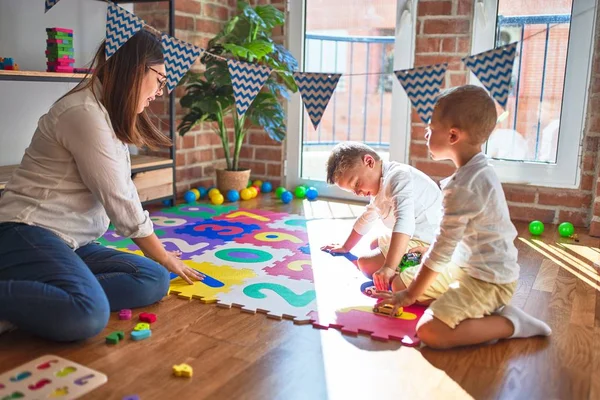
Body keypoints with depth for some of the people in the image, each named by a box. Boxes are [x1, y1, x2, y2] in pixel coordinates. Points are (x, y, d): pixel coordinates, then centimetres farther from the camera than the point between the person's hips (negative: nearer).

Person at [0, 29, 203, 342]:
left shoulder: (109, 115, 15)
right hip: (28, 234, -10)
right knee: (87, 316, -35)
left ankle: (31, 298, -13)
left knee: (154, 280, -11)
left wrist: (160, 255, 12)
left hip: (71, 243, 10)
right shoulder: (85, 113, -16)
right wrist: (163, 256, -1)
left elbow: (123, 192, 13)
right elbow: (119, 200, -14)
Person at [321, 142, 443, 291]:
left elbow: (404, 223, -37)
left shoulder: (398, 176, -22)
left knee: (365, 263, -18)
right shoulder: (380, 184, 11)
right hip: (413, 237, 12)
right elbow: (366, 219, 27)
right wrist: (345, 247, 35)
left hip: (427, 242, -12)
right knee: (375, 244, 31)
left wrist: (389, 268, -45)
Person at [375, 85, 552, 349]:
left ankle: (510, 324, -5)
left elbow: (442, 250, -21)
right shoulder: (478, 171, 3)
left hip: (488, 280, -10)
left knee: (430, 331, -24)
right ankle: (483, 311, 8)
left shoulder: (463, 187, -26)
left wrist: (411, 295, -12)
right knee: (400, 282, 12)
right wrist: (431, 251, 23)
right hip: (465, 267, 10)